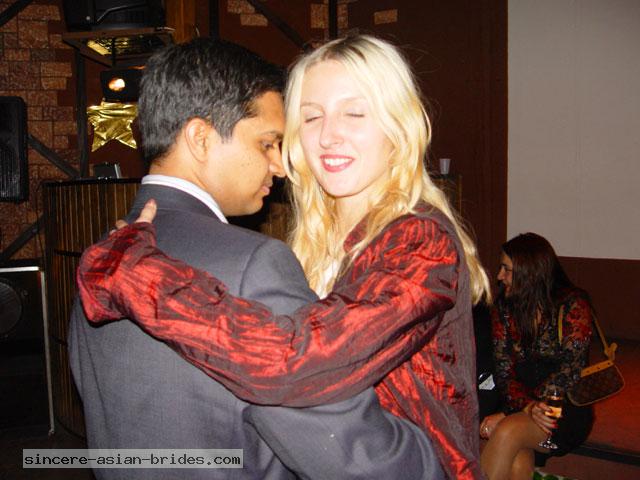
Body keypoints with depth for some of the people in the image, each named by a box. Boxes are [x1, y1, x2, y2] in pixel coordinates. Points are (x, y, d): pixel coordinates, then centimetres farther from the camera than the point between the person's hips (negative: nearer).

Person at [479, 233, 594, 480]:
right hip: (519, 412, 3)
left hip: (566, 409, -3)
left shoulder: (573, 305, -7)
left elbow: (569, 372, -15)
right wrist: (528, 406, -23)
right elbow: (503, 371, 0)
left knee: (507, 432, -32)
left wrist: (507, 415, -22)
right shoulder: (503, 308, 5)